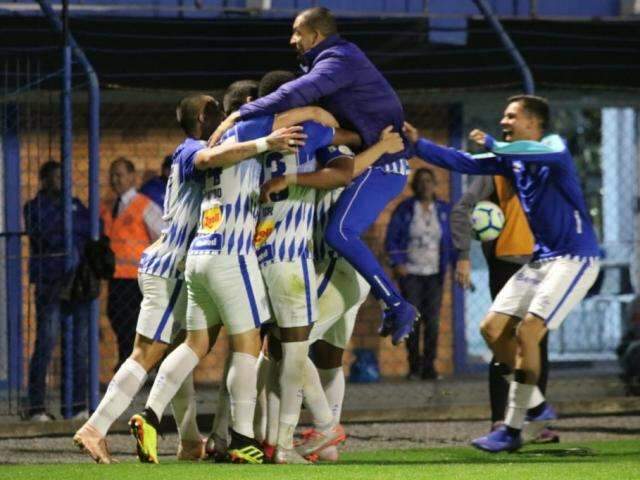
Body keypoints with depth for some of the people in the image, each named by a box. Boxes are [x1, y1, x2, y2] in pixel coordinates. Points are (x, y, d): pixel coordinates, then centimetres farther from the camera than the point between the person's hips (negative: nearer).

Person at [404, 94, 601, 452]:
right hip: (542, 258, 9)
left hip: (575, 258, -9)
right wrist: (418, 144, -4)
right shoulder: (511, 159, 10)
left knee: (527, 332, -19)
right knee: (493, 329, 4)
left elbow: (549, 154, -38)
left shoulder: (555, 146, -13)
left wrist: (493, 145, -33)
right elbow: (463, 163, 7)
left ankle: (513, 431, -14)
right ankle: (536, 405, 17)